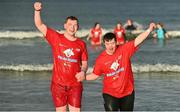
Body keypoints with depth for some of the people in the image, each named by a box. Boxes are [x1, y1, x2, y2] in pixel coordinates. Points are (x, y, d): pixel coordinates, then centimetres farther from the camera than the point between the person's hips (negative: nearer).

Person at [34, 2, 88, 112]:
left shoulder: (81, 44, 4)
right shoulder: (56, 38, 0)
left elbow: (84, 63, 10)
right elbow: (40, 25, -5)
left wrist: (83, 72, -13)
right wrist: (37, 11, -21)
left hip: (75, 85, 1)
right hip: (58, 84, -1)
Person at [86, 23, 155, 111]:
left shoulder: (125, 50, -7)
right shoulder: (101, 59, -6)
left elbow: (137, 41, -14)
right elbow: (95, 75, 5)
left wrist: (149, 30, -25)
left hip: (127, 92, 2)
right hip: (110, 94, -2)